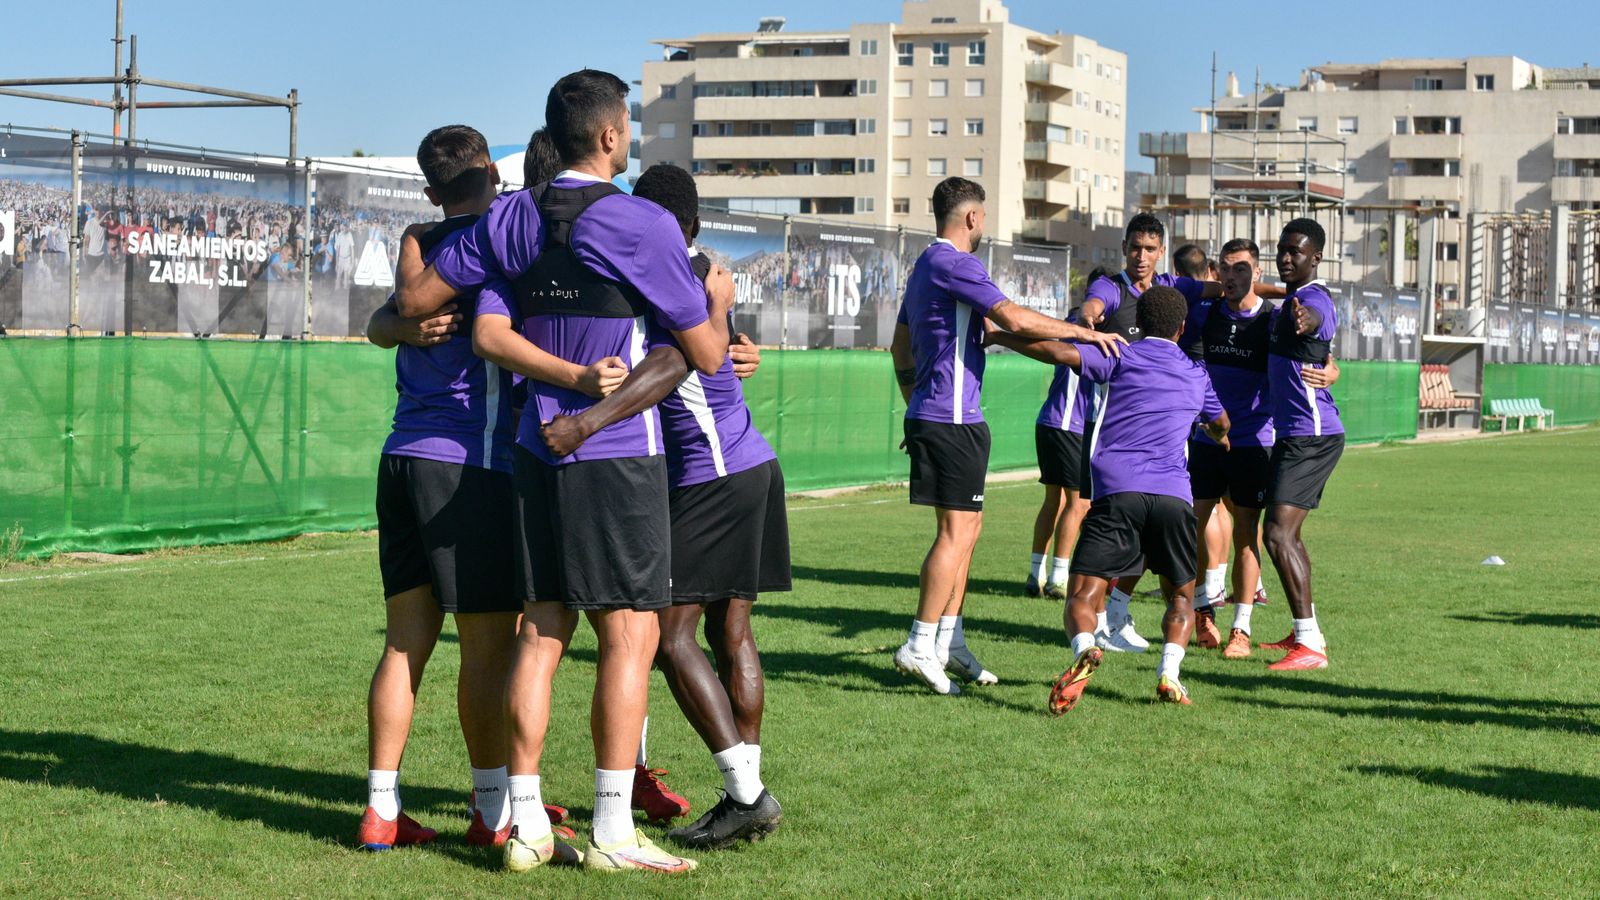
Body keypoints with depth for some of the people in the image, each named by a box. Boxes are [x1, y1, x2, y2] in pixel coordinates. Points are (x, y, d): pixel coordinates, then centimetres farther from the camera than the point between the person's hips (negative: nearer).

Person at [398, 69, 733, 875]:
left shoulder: (510, 219, 6)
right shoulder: (644, 226, -10)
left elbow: (427, 306, 4)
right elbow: (706, 354, -5)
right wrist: (719, 300, 15)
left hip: (538, 448, 6)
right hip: (618, 457, -6)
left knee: (541, 633, 9)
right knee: (629, 636, -1)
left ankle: (527, 825, 11)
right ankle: (611, 834, 0)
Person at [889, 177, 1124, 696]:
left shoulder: (927, 265, 20)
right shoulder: (954, 264, -13)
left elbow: (900, 347, 27)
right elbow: (1014, 319, -24)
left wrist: (916, 404, 31)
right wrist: (1084, 332, -16)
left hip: (930, 415, 11)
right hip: (952, 418, -11)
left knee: (967, 526, 14)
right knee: (957, 531, -10)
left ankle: (949, 640, 16)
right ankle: (920, 646, -10)